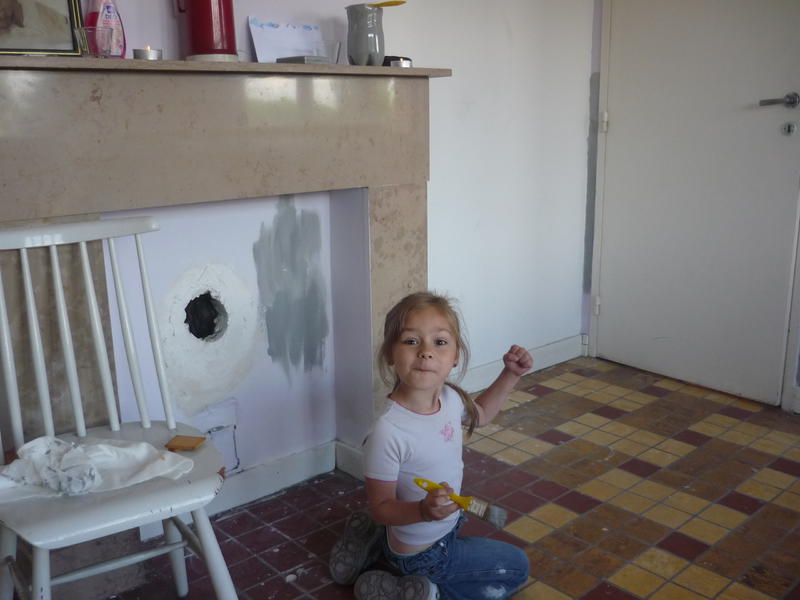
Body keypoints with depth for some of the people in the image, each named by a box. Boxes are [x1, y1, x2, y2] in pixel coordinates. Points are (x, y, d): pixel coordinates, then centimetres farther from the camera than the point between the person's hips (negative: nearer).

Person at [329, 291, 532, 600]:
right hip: (424, 554, -7)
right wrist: (423, 511, -43)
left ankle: (373, 538, 27)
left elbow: (479, 414, 10)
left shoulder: (450, 398, -14)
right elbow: (381, 508, -25)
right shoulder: (388, 432, -36)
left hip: (446, 526, 7)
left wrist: (510, 374, -1)